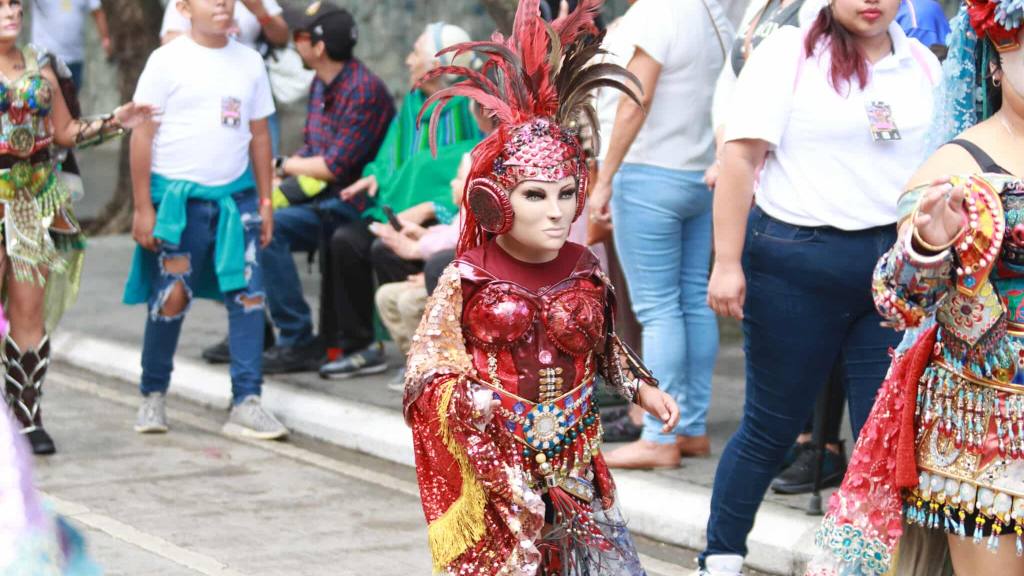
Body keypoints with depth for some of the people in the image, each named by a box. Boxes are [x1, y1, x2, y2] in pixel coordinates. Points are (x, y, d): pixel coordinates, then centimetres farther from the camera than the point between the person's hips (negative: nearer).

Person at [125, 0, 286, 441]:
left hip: (236, 195, 4)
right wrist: (143, 207, -9)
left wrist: (265, 202, 10)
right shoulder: (168, 61, -3)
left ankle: (246, 404, -3)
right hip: (178, 197, -4)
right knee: (170, 298, 1)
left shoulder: (249, 62, 10)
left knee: (249, 295, -5)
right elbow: (143, 135, -4)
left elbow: (259, 135, 14)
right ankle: (152, 396, 19)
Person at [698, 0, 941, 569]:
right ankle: (721, 559, 23)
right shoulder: (789, 53, -4)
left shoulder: (923, 64, 10)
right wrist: (727, 263, -14)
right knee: (772, 427, 6)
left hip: (896, 263, 4)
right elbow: (742, 158, -9)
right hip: (796, 260, -4)